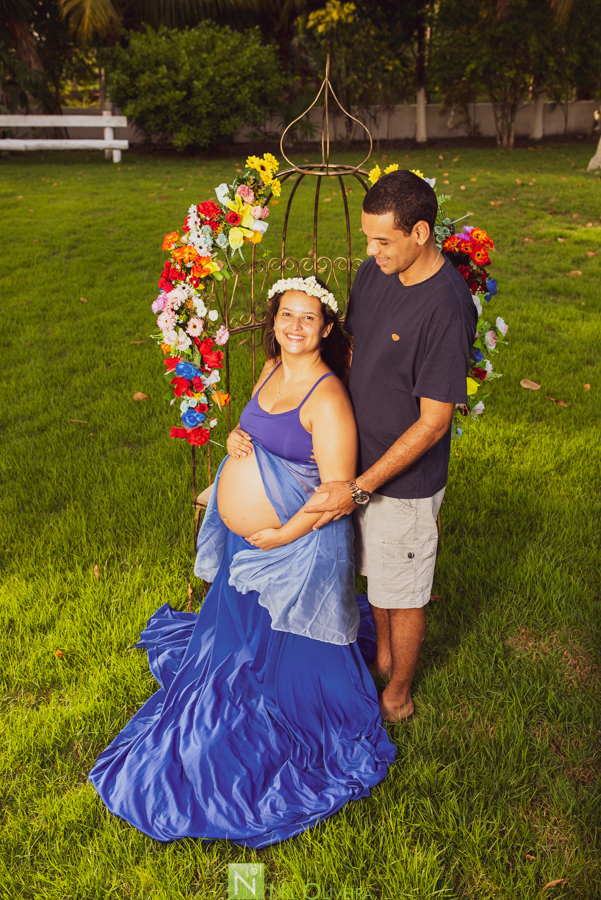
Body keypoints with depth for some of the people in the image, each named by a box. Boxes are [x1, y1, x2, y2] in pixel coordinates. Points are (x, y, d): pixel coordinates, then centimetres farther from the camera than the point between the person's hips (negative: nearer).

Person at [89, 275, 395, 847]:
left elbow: (337, 490, -24)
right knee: (235, 640, 26)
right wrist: (235, 440, -6)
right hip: (244, 542, 7)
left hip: (296, 546, -7)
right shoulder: (272, 370, 3)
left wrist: (282, 536, -18)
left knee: (286, 659, 11)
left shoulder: (327, 398, -22)